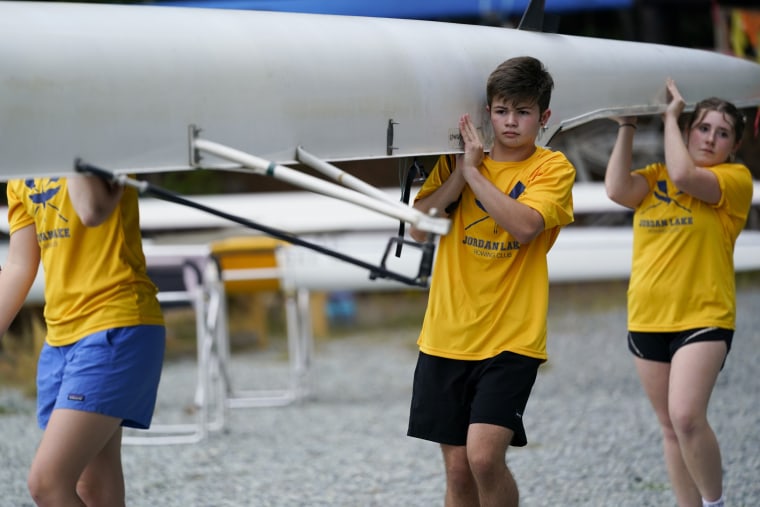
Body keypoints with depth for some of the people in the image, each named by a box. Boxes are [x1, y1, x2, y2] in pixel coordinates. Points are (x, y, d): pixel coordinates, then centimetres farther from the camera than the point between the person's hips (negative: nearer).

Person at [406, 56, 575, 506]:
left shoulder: (552, 168, -2)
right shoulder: (456, 161, 9)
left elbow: (523, 226, -19)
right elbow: (418, 227, -1)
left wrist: (474, 173, -12)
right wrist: (462, 168, -8)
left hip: (511, 338, -4)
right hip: (447, 334, 4)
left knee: (484, 455, -20)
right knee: (457, 467, 5)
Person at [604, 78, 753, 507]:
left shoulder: (736, 178, -4)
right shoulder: (655, 177, 11)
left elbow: (684, 176, -21)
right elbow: (617, 189, -8)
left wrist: (671, 118, -10)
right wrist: (627, 126, -5)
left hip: (704, 317, -6)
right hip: (648, 319, 6)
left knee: (686, 416, -22)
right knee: (671, 427, 11)